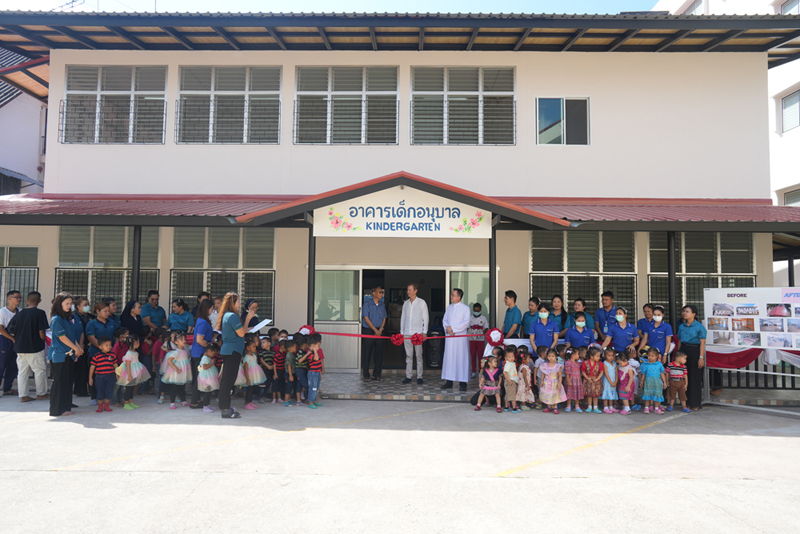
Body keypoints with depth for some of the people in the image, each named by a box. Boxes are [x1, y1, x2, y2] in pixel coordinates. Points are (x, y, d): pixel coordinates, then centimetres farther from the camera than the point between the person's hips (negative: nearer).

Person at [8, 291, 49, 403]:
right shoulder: (39, 313, -11)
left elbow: (10, 330, 7)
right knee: (40, 370, 8)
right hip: (35, 347, -5)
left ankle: (23, 395, 13)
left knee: (22, 371, 10)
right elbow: (41, 332, -15)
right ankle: (41, 394, 16)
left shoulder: (20, 313, 4)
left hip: (20, 347, 5)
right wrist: (45, 341, 3)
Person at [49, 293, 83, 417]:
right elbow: (62, 337, -15)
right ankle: (57, 410, 4)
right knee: (59, 382, -3)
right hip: (59, 355, -8)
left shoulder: (68, 318, 14)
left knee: (68, 382, 10)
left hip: (69, 355, 8)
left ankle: (65, 408, 17)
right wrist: (76, 348, -8)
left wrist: (78, 347, 3)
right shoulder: (56, 319, -12)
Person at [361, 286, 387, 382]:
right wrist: (375, 330, -12)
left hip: (379, 331, 5)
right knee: (366, 354, -1)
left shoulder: (382, 305, 9)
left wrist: (380, 329, -4)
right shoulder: (367, 303, -6)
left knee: (379, 354, 4)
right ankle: (366, 375, 7)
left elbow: (384, 318, 12)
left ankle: (376, 375, 13)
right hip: (368, 331, -4)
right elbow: (366, 318, -9)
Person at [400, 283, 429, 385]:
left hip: (418, 333, -3)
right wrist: (401, 332, 12)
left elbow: (425, 318, 1)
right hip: (407, 333, 4)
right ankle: (408, 376, 8)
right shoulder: (406, 303, 12)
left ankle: (419, 376, 5)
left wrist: (424, 332, -6)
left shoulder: (422, 303, 1)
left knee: (418, 355, -1)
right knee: (408, 355, 5)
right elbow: (403, 318, 16)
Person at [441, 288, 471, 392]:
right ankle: (449, 381, 12)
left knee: (461, 359, -3)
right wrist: (447, 329, -7)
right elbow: (445, 320, 12)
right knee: (449, 358, 6)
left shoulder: (465, 308, -4)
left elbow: (466, 323, -11)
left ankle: (463, 383, 1)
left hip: (460, 337, -5)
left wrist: (452, 328, -13)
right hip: (450, 337, 5)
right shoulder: (449, 307, 12)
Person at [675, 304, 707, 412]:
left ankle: (695, 404, 8)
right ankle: (685, 402, 15)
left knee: (694, 378, 0)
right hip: (683, 350, 5)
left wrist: (701, 357, -13)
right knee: (684, 377, 6)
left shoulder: (699, 326, -6)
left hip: (694, 351, -5)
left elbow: (702, 343, -8)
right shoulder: (681, 326, 11)